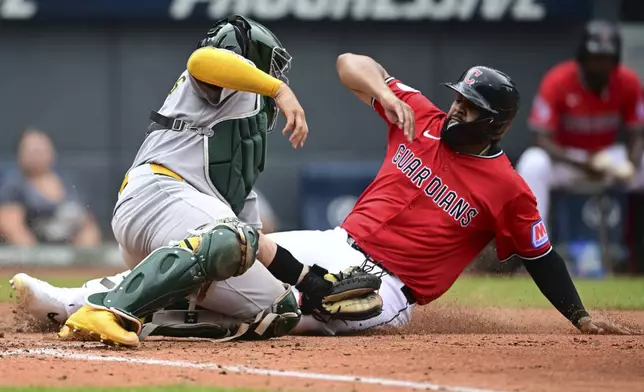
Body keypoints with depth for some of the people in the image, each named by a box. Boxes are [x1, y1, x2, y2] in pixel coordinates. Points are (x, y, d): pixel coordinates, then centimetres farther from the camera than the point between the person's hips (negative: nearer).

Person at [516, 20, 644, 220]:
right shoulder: (557, 81, -20)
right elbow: (543, 139, -22)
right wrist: (580, 164, -38)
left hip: (609, 156, 3)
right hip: (565, 157, -3)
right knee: (533, 164, -35)